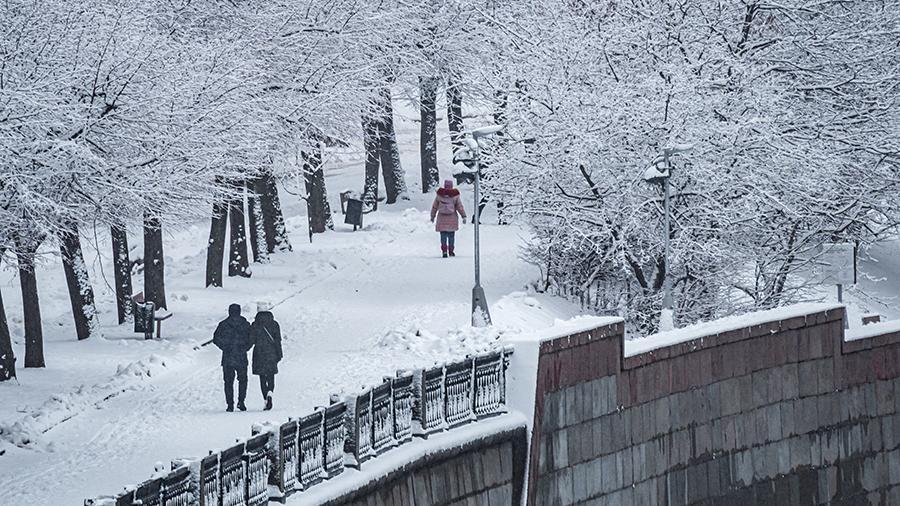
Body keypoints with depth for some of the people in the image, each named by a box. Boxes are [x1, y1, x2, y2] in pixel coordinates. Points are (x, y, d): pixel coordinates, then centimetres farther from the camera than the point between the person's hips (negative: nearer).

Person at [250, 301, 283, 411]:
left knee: (262, 379, 8)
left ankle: (266, 400, 1)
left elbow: (251, 341, -6)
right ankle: (269, 393, -20)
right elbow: (278, 341, -1)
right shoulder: (274, 324, -2)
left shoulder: (255, 325, -5)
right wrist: (279, 355, 4)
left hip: (259, 355, -1)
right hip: (271, 354, 1)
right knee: (271, 377, 9)